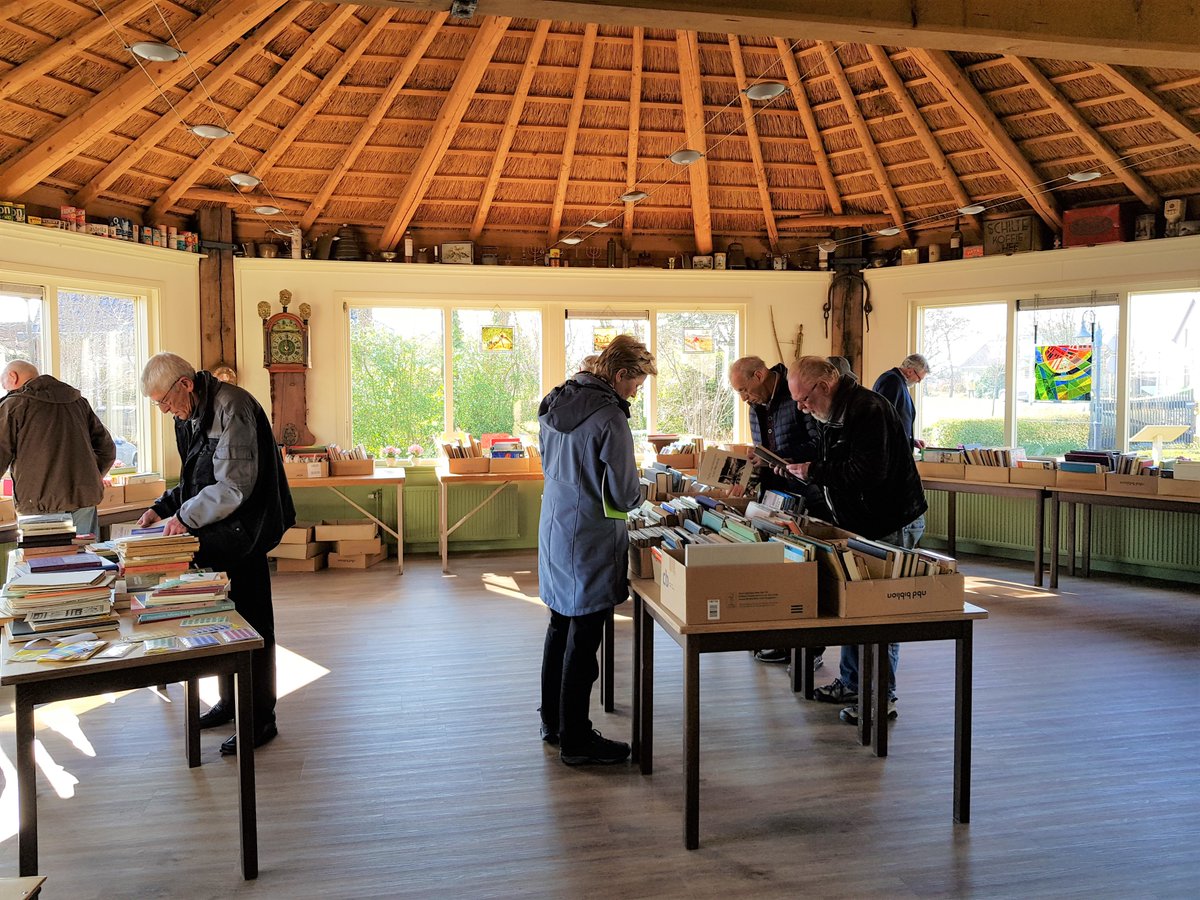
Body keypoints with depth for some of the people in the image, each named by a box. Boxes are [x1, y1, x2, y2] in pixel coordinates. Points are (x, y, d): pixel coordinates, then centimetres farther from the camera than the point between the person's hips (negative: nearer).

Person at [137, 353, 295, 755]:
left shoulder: (232, 409, -18)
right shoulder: (191, 415, 11)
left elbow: (234, 486, -23)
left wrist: (186, 516, -15)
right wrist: (162, 508, 8)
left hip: (241, 533, -9)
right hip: (215, 534, 9)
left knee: (251, 623, -2)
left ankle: (261, 719, 8)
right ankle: (231, 702, 31)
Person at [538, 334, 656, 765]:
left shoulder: (554, 405, 5)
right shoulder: (609, 419, -21)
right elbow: (625, 496, -18)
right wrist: (639, 493, 4)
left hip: (554, 532, 9)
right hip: (590, 543, -9)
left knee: (560, 627, 19)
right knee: (583, 640, 1)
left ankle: (552, 722, 31)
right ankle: (575, 739, 13)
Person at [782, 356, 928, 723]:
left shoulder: (867, 410, -21)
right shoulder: (836, 413, 12)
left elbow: (867, 474, -29)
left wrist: (814, 473, -21)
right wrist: (801, 471, 5)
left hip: (881, 525, -10)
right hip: (854, 524, 10)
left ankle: (882, 697, 6)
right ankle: (852, 682, 28)